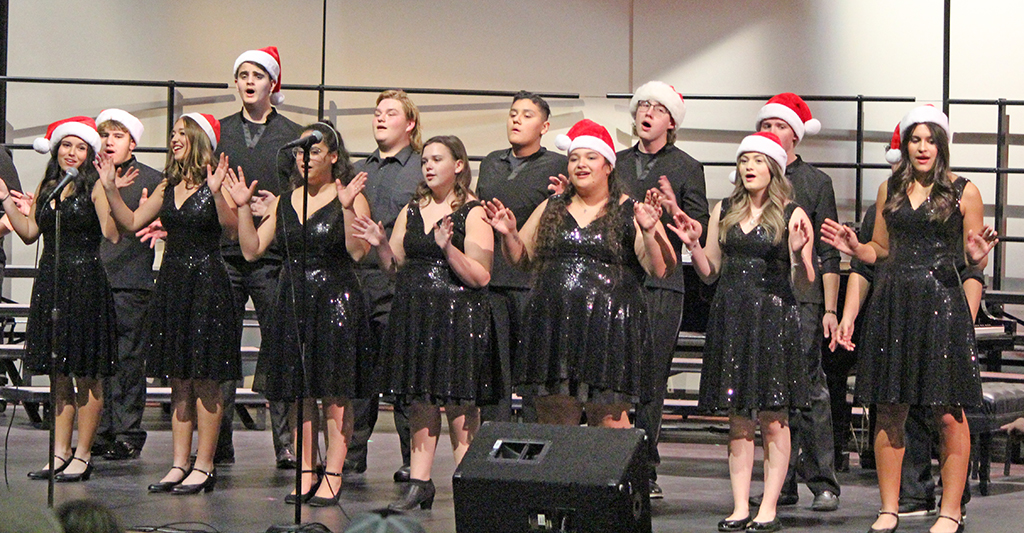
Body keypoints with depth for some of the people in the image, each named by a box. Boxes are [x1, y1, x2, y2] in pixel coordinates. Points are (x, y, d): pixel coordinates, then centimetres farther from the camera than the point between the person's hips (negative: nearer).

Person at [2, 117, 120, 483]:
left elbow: (112, 234, -16)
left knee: (86, 375, -3)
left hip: (86, 283, -6)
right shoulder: (46, 188, 14)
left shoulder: (94, 188, -5)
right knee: (59, 373, 9)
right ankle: (61, 453, 14)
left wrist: (108, 193, -24)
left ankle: (83, 455, 3)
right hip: (50, 283, 6)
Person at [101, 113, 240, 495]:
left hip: (206, 282, -7)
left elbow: (231, 226, -20)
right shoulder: (168, 186, 14)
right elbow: (132, 222, 17)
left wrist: (216, 192, -33)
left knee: (205, 381, -4)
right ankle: (180, 465, 13)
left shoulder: (214, 184, -7)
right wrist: (110, 189, 8)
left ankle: (204, 467, 1)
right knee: (179, 382, 9)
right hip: (172, 281, 7)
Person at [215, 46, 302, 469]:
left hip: (274, 257, -2)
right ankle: (219, 444, 8)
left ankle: (287, 445, 1)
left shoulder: (292, 136, 8)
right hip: (224, 254, 2)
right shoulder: (218, 132, 15)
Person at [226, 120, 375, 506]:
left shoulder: (350, 198, -2)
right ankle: (305, 472, 14)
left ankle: (332, 474, 1)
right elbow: (252, 250, 10)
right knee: (300, 393, 7)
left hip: (336, 302, -5)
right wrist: (243, 207, 2)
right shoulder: (284, 202, 13)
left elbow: (358, 252, -14)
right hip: (292, 301, 5)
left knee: (335, 394, -3)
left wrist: (347, 209, -25)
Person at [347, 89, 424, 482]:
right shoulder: (358, 170, 20)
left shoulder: (423, 170, 3)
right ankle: (352, 455, 14)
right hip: (357, 278, 5)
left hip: (399, 283, -5)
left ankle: (413, 460, 4)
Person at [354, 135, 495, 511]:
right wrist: (381, 245, -1)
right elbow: (395, 266, 17)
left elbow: (480, 276, -11)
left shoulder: (473, 214, -3)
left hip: (458, 320, -6)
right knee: (419, 406, 7)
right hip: (412, 317, 6)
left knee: (461, 410, -7)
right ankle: (419, 484, 11)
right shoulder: (411, 212, 15)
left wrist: (449, 248, -23)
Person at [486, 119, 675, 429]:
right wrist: (509, 234, 2)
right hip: (553, 325, 4)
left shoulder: (629, 212, 4)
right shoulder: (551, 209, 17)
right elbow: (521, 258, 21)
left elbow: (660, 269, -4)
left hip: (609, 330, -4)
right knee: (554, 422, 3)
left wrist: (648, 232, -20)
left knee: (609, 419, -6)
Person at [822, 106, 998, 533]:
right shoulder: (890, 190, 13)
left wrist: (977, 255, -18)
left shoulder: (963, 193, 3)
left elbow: (975, 261, 4)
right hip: (892, 303, 4)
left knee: (949, 414, -4)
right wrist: (854, 248, 1)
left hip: (942, 302, -3)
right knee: (889, 410, 4)